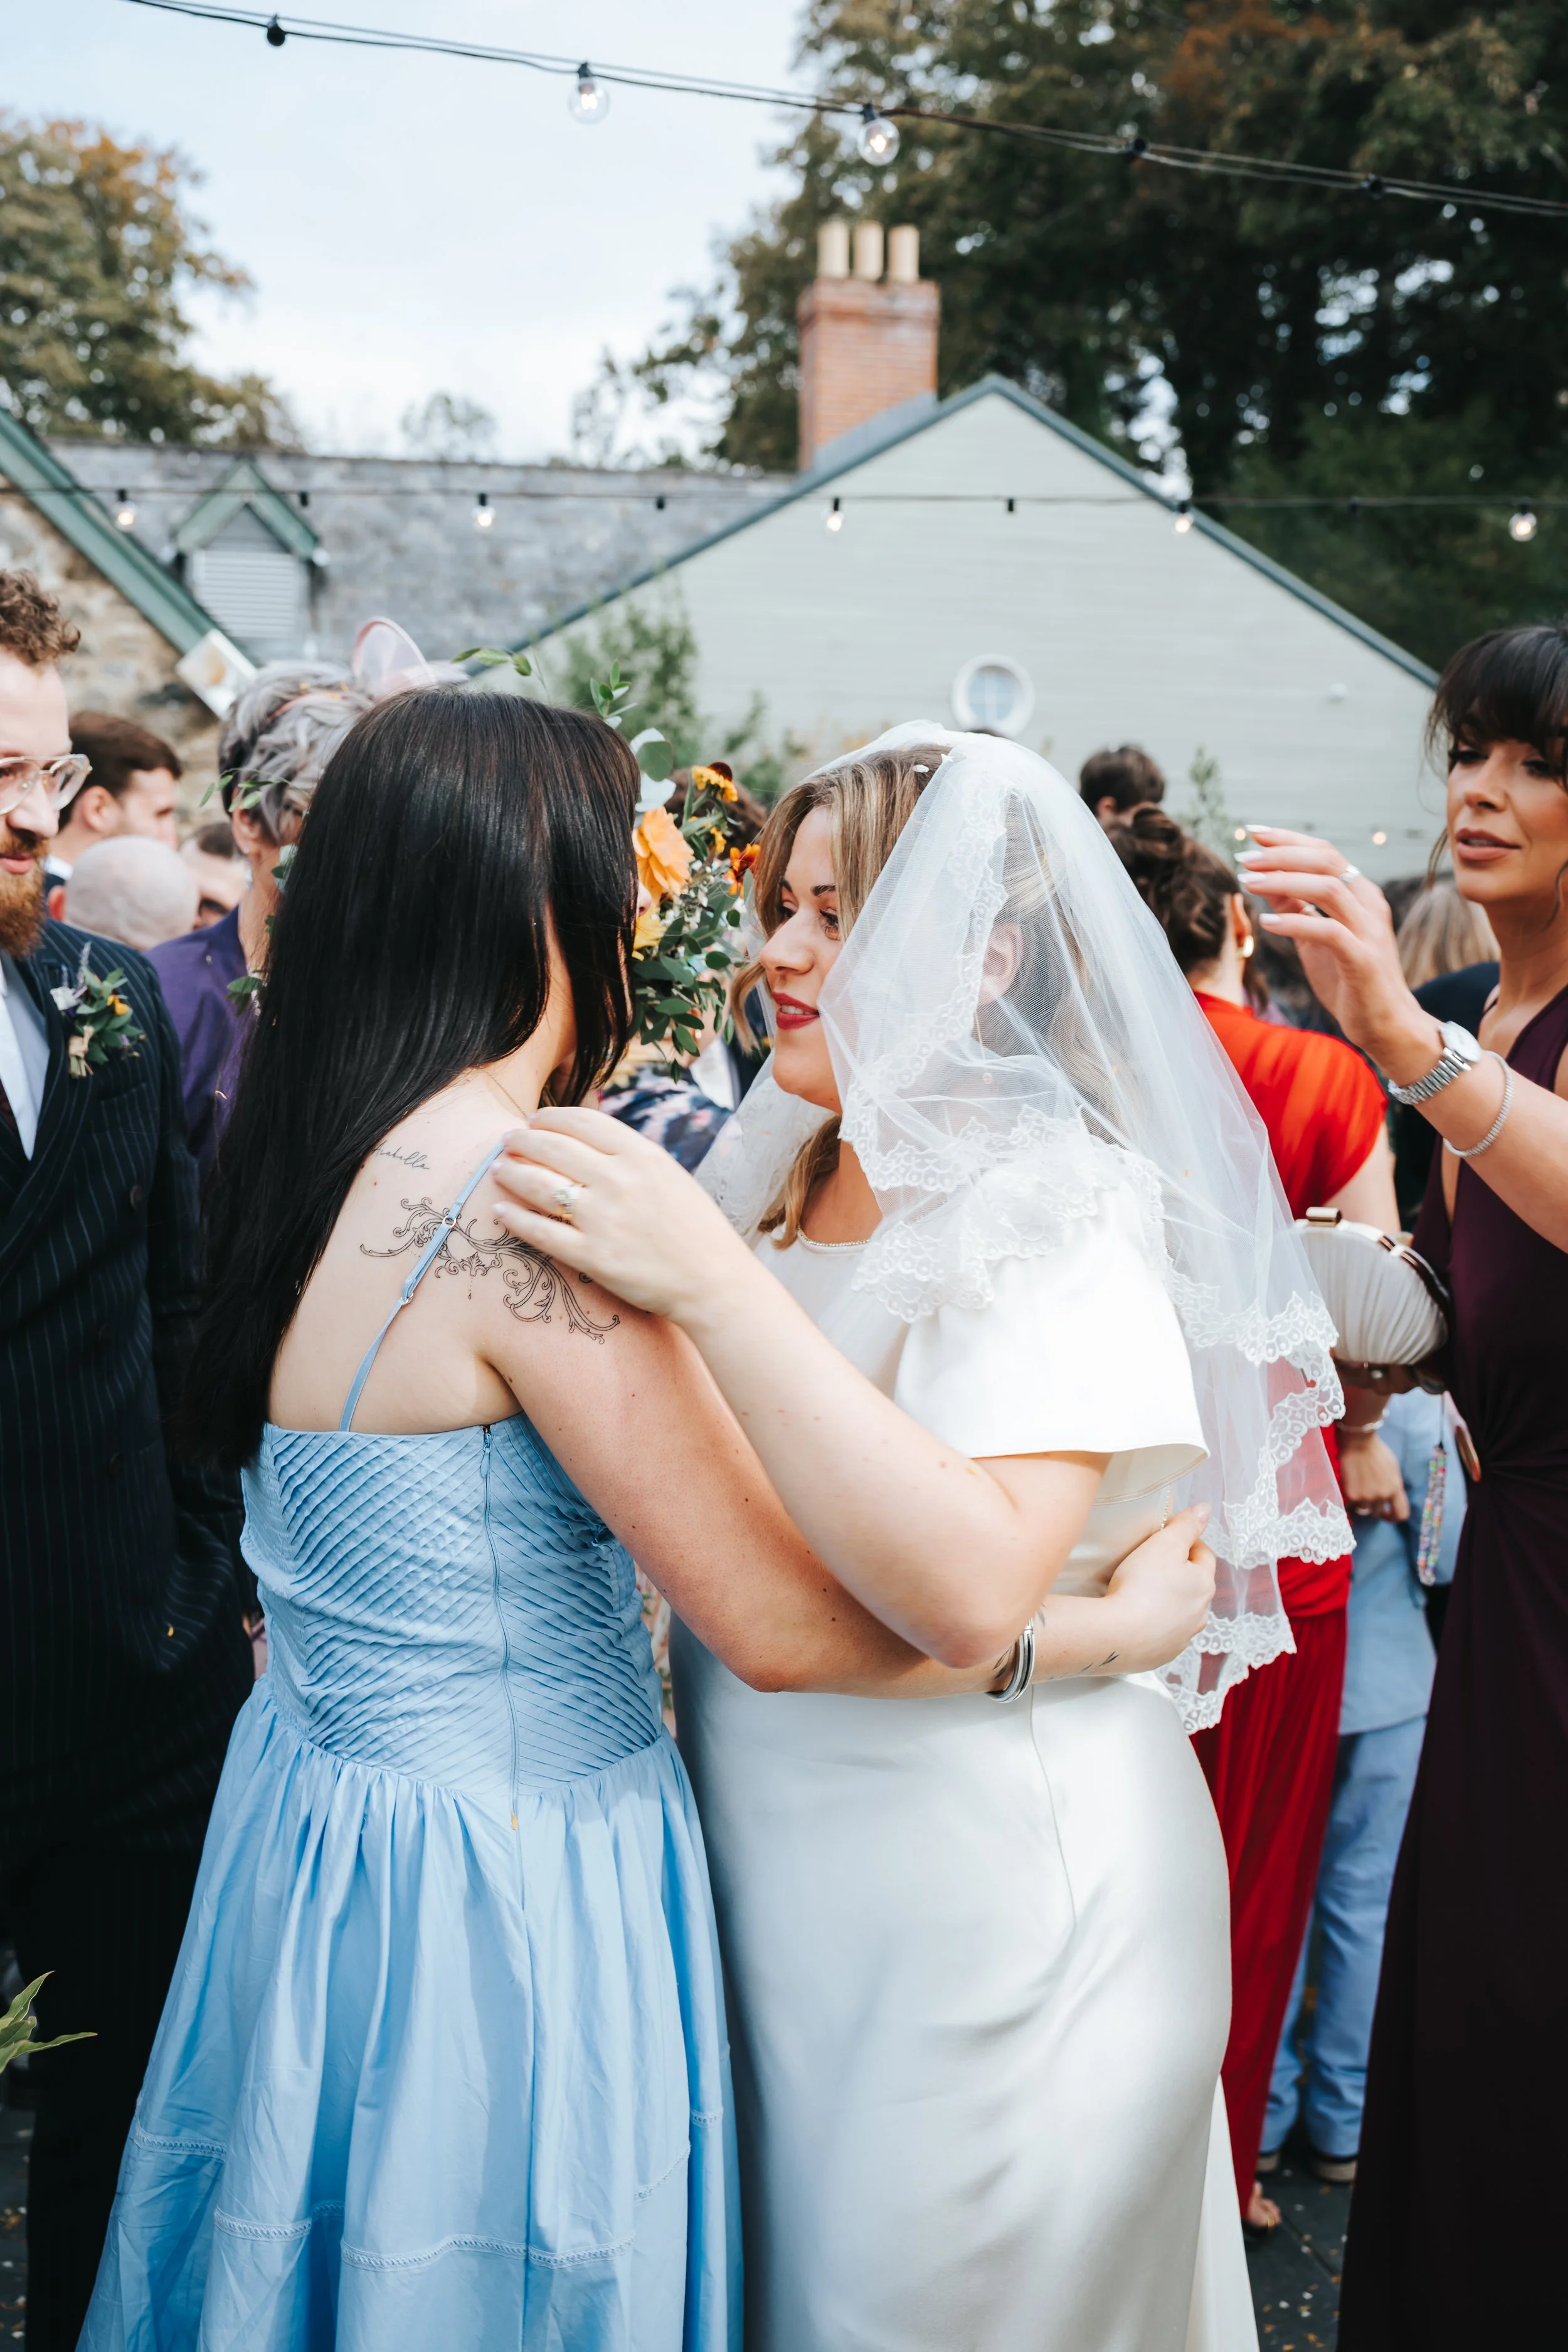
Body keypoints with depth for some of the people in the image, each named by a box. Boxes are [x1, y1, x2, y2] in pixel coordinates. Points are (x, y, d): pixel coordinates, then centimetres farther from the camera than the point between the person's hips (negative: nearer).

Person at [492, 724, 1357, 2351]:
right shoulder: (786, 1174, 7)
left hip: (979, 1898, -7)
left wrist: (714, 1286, -34)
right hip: (779, 1873, 7)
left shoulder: (1052, 1203, -17)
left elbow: (970, 1590, -32)